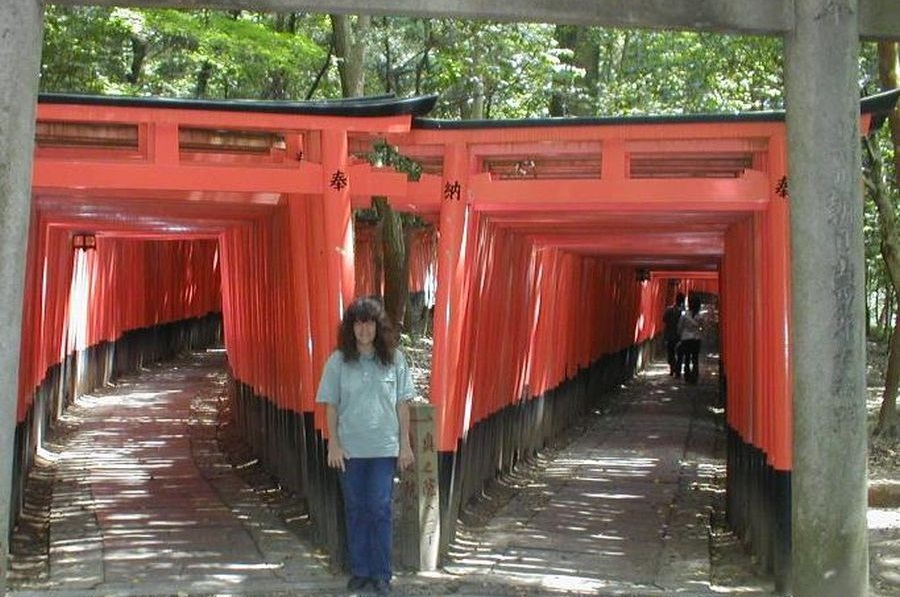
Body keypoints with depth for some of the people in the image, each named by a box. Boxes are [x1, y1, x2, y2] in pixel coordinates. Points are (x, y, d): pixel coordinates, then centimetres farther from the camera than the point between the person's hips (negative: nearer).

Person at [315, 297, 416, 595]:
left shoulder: (395, 359, -2)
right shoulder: (338, 361, -3)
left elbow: (402, 404, 2)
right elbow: (331, 406, 1)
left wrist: (405, 444, 1)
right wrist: (333, 445, -3)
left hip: (384, 447, -1)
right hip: (350, 448, 1)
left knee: (380, 509, -1)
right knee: (355, 510, 9)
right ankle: (359, 571, 19)